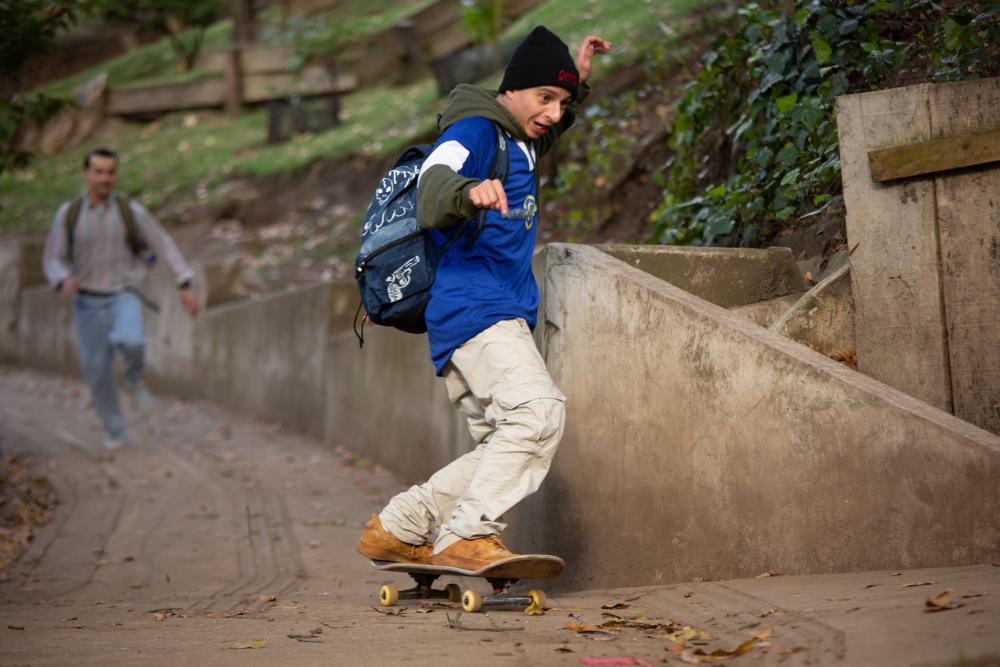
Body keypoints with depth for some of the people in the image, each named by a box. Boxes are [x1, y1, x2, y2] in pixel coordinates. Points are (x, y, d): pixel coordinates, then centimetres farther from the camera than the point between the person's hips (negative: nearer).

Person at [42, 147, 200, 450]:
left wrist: (186, 287, -10)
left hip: (123, 298, -1)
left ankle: (134, 379, 3)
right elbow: (52, 261, -3)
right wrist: (64, 282, -27)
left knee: (131, 342, -32)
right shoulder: (68, 214, -6)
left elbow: (164, 246, -3)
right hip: (88, 303, 1)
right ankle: (115, 431, 23)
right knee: (97, 370, 1)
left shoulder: (131, 210, -7)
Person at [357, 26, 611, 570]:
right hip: (475, 308, -10)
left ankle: (396, 530, 6)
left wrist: (578, 80, 32)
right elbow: (431, 200, -27)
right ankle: (466, 537, -29)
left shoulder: (516, 138, 22)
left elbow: (547, 135, 48)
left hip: (497, 318, 10)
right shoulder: (473, 132, -8)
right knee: (538, 411, -27)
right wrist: (470, 192, -50)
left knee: (504, 449, 4)